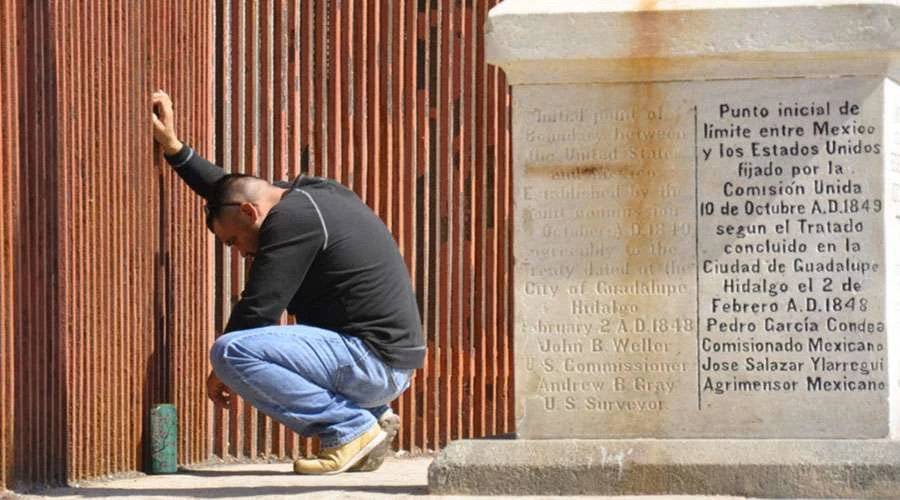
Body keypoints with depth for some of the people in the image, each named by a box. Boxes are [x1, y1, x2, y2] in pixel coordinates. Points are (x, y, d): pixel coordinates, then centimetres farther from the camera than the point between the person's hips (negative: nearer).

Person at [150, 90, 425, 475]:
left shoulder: (292, 218, -14)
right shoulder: (303, 194, 15)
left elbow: (257, 309, -14)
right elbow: (227, 187, 31)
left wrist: (220, 372, 1)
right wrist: (173, 147, 30)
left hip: (374, 362, -10)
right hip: (394, 364, 10)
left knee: (231, 352, -21)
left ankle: (351, 428, -13)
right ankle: (372, 415, 14)